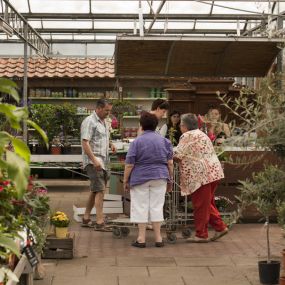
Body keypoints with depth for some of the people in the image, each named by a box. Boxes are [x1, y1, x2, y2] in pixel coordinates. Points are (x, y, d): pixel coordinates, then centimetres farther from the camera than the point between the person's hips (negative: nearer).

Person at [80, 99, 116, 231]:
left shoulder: (104, 122, 18)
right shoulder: (89, 122, -11)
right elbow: (85, 143, -18)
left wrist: (110, 144, 11)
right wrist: (94, 160, -26)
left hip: (103, 161, 9)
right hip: (93, 161, -9)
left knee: (94, 190, 13)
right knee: (100, 190, -14)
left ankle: (86, 219, 21)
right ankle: (100, 222, -16)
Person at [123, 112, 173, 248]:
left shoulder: (137, 142, -7)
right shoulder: (164, 141, 3)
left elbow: (129, 164, -7)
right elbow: (170, 163, 5)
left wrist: (125, 180, 2)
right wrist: (170, 180, 13)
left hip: (140, 178, -3)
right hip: (159, 177, 3)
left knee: (141, 207, 3)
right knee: (157, 206, 7)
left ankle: (141, 238, 4)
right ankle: (158, 238, 9)